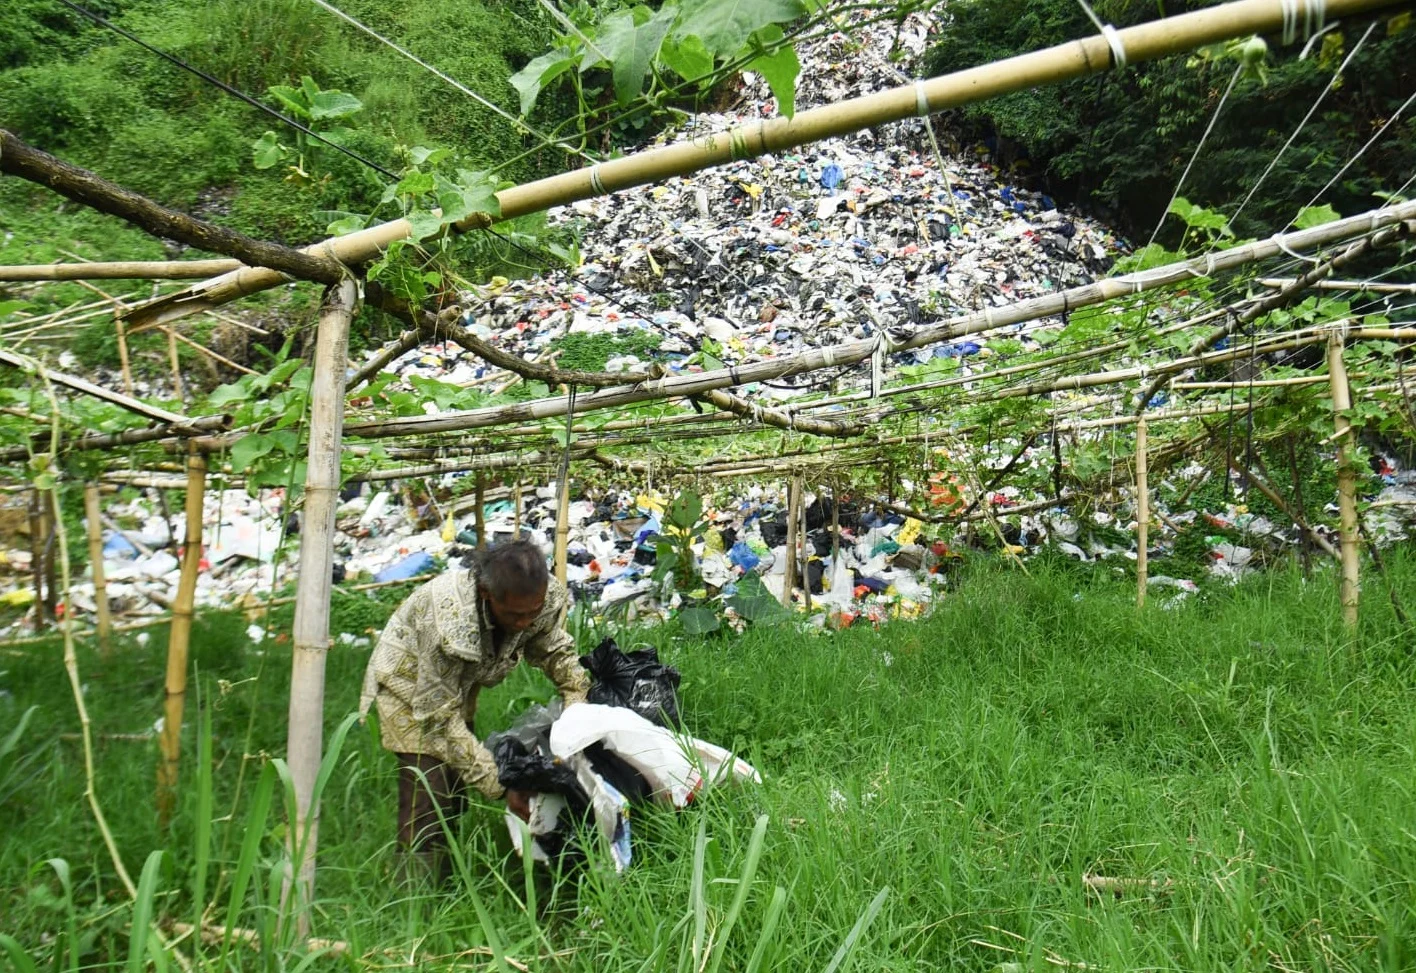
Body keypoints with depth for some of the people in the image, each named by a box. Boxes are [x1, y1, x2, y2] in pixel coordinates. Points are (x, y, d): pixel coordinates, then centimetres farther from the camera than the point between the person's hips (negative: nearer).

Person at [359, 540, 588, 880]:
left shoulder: (546, 598, -27)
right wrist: (500, 785, -34)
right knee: (428, 791, -15)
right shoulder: (447, 619, -43)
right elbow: (440, 716, -34)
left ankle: (446, 885, 28)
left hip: (458, 684, 6)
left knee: (458, 786, 10)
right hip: (409, 681, -6)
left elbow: (558, 651, -5)